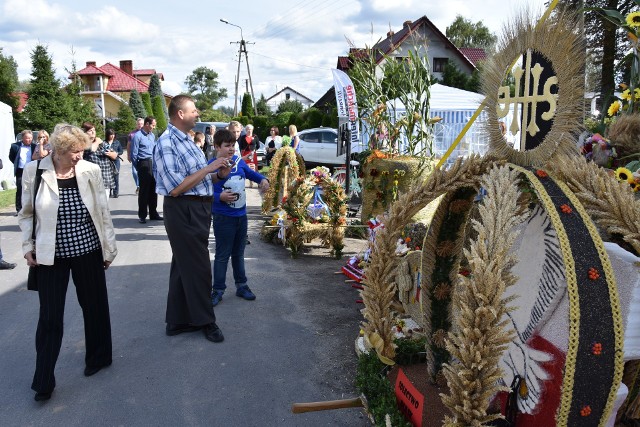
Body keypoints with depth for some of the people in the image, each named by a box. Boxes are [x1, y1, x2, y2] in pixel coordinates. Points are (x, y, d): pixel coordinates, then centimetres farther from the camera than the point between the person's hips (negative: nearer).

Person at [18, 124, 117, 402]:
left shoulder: (90, 171, -6)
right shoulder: (34, 171, -8)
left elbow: (103, 212, 2)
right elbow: (27, 213, 4)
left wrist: (109, 247, 5)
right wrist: (28, 247, 0)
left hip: (88, 252, 1)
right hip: (50, 256, -1)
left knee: (95, 307, 13)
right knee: (50, 317, 4)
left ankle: (98, 357, 36)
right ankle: (44, 381, 19)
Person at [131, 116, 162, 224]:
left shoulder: (152, 135, 14)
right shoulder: (137, 136, -8)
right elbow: (134, 154, -7)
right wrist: (138, 167, 0)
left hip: (153, 164, 7)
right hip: (144, 164, -7)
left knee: (153, 190, 11)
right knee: (144, 191, -3)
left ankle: (153, 214, 20)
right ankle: (142, 216, 5)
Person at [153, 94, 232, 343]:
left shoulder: (187, 141, 14)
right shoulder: (166, 143, -15)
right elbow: (175, 188, -21)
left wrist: (219, 175, 3)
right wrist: (208, 168, -18)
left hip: (199, 210, 9)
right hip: (184, 211, -9)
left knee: (184, 267, 16)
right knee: (198, 268, 1)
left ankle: (178, 320, 29)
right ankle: (204, 320, 18)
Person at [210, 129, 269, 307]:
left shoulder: (239, 161, 1)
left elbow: (250, 172, 21)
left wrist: (262, 179, 3)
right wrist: (220, 197, -31)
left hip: (241, 215, 6)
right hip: (223, 218, -6)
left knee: (239, 253, 18)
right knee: (222, 255, 2)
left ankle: (241, 286, 31)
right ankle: (218, 290, 16)